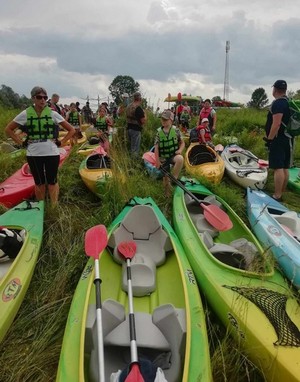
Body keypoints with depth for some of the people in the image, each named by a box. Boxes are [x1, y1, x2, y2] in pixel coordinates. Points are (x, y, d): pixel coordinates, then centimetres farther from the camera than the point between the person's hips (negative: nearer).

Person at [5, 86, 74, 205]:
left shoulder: (53, 114, -1)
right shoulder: (25, 114, 0)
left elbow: (71, 130, 5)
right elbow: (8, 129, 9)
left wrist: (61, 142, -4)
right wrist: (21, 142, -1)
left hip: (51, 153, -1)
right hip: (33, 154, 1)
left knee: (52, 182, 4)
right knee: (39, 183, 11)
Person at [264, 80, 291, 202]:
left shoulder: (278, 103, -14)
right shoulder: (289, 102, 16)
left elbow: (276, 124, -22)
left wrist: (269, 138, -17)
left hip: (278, 140, -10)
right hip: (287, 138, 10)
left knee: (278, 168, -10)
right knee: (284, 168, 11)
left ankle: (277, 196, -9)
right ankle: (280, 194, 19)